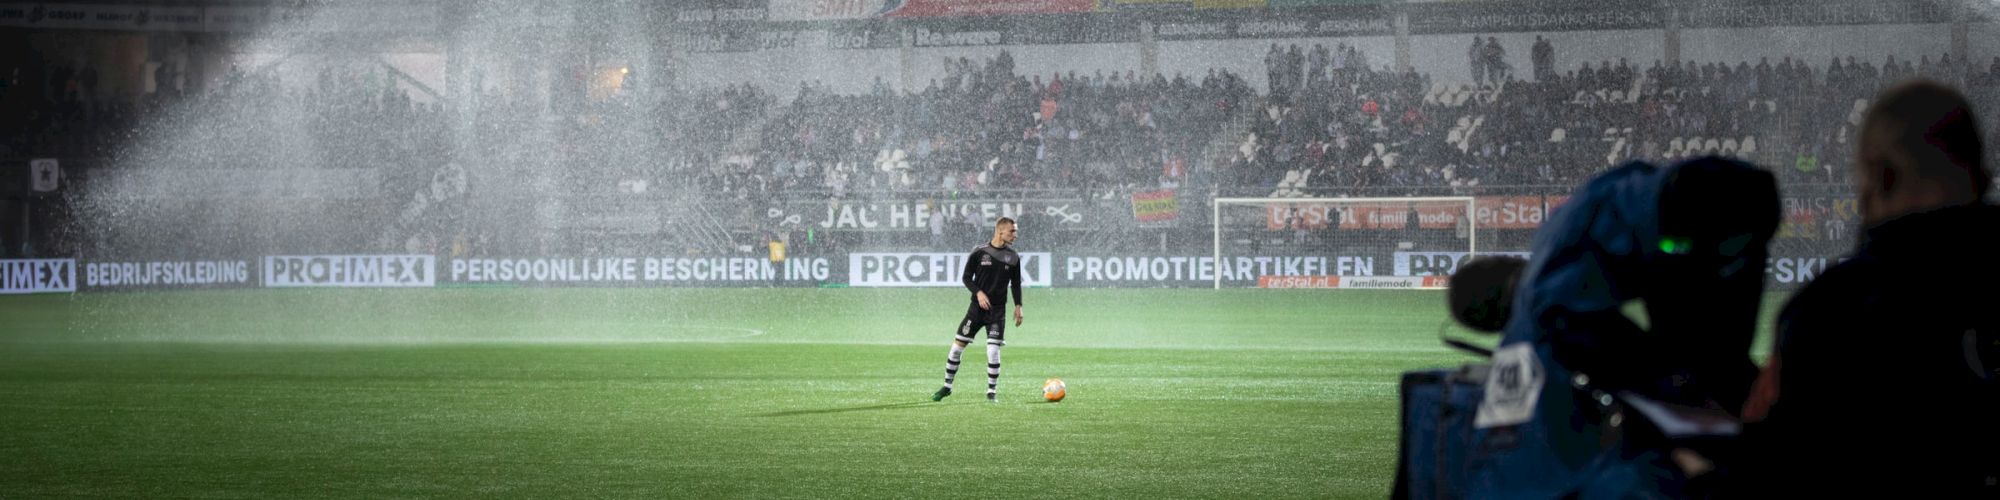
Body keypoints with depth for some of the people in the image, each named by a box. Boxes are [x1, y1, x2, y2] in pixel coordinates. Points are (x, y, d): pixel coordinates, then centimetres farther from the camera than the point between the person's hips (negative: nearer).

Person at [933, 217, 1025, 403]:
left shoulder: (1013, 257, 3)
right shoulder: (979, 252, -4)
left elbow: (1015, 283, 12)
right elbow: (966, 277, 0)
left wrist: (1018, 306, 5)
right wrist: (978, 292, -15)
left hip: (997, 310, 1)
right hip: (977, 307, -1)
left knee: (993, 349, -9)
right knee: (957, 346, 0)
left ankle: (992, 391, 6)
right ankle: (947, 386, 15)